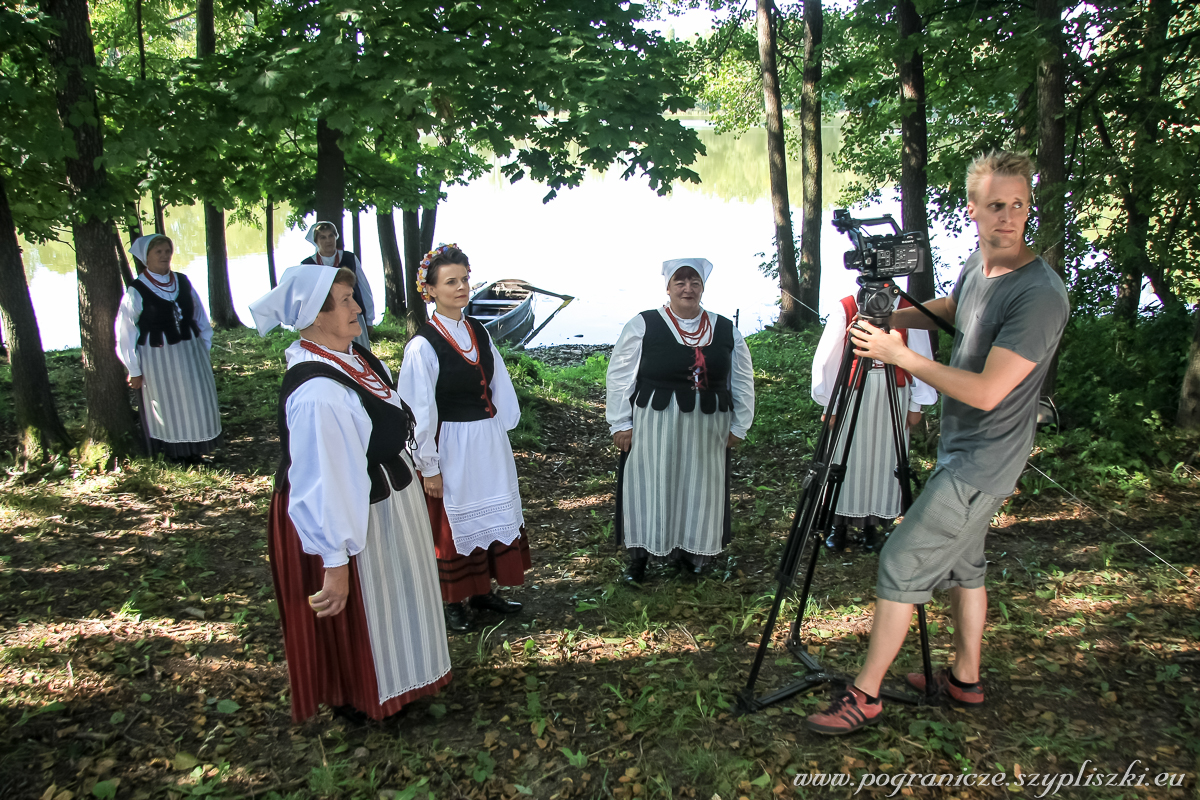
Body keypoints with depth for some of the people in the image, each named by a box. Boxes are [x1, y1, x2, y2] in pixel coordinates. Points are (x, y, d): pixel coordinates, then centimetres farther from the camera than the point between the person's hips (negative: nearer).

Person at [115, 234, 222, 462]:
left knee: (197, 402, 8)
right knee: (168, 406, 6)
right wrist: (134, 371, -6)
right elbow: (126, 332, -7)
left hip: (191, 354, 4)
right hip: (158, 360, -4)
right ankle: (176, 451, 20)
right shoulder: (136, 291, -9)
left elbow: (200, 317, 11)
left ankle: (195, 449, 23)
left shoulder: (183, 282, 4)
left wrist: (204, 349, 9)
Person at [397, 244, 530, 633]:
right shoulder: (423, 345, -17)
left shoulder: (479, 332, 3)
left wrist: (501, 431, 5)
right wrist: (428, 467, -13)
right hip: (451, 447, -7)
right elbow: (420, 412, -16)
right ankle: (453, 601, 29)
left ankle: (482, 590, 36)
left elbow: (499, 386, 9)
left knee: (493, 513, 17)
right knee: (452, 521, 10)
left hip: (489, 441, 7)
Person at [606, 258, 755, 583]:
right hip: (653, 426, -3)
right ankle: (640, 556, 19)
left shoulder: (726, 330, 5)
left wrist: (739, 425, 8)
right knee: (649, 489, 4)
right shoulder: (643, 325, -5)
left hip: (707, 428, 3)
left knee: (700, 490, 11)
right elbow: (619, 376, -3)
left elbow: (742, 381, 11)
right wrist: (620, 423, -6)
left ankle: (689, 551, 29)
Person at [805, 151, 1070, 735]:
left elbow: (987, 392, -27)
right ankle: (965, 678, 36)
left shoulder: (1040, 294, -23)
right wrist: (893, 317, 6)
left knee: (900, 564, -7)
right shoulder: (977, 266, 3)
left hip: (981, 465, -9)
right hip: (961, 453, 9)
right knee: (961, 562, 19)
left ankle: (865, 695, 4)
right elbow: (950, 310, 25)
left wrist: (901, 355, -22)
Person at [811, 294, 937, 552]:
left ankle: (873, 525, 24)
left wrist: (916, 404, 3)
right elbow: (825, 357, -2)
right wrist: (828, 403, -3)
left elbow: (921, 357, 3)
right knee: (846, 459, 6)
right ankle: (839, 525, 21)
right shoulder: (845, 308, -4)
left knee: (884, 460, 8)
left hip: (894, 396, 1)